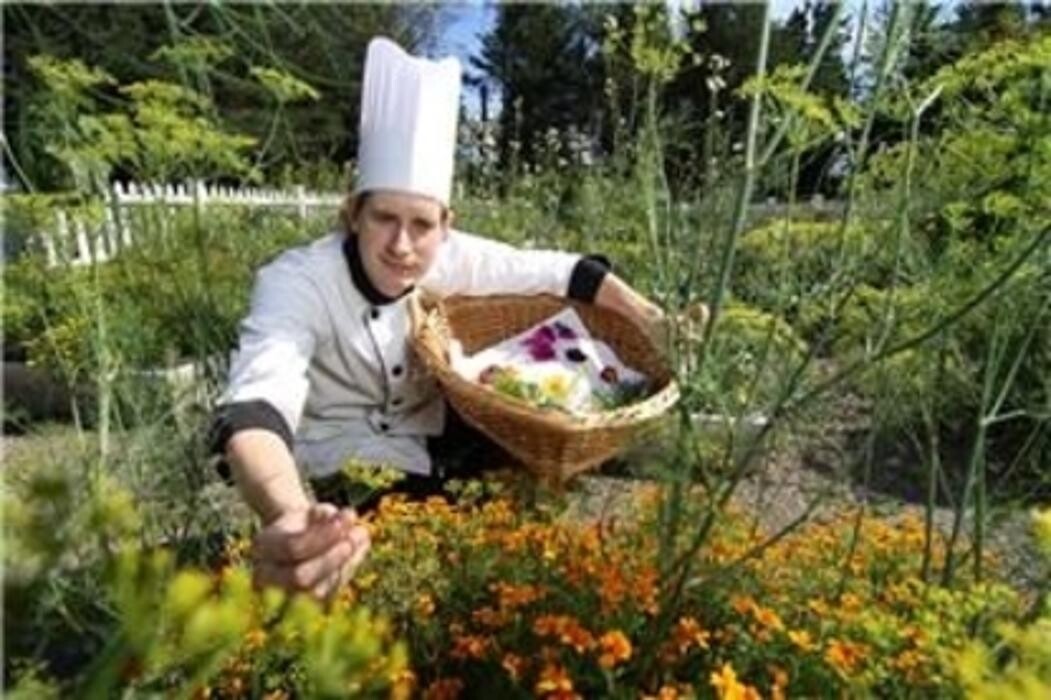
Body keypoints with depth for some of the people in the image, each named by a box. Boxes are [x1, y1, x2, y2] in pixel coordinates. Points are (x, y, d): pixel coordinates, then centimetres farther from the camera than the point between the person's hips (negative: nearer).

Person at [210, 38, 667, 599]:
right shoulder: (295, 284, -29)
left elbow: (562, 272, -7)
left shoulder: (450, 258, -17)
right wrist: (287, 519, -67)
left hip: (428, 451, 5)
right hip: (336, 478, -4)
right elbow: (257, 405, -46)